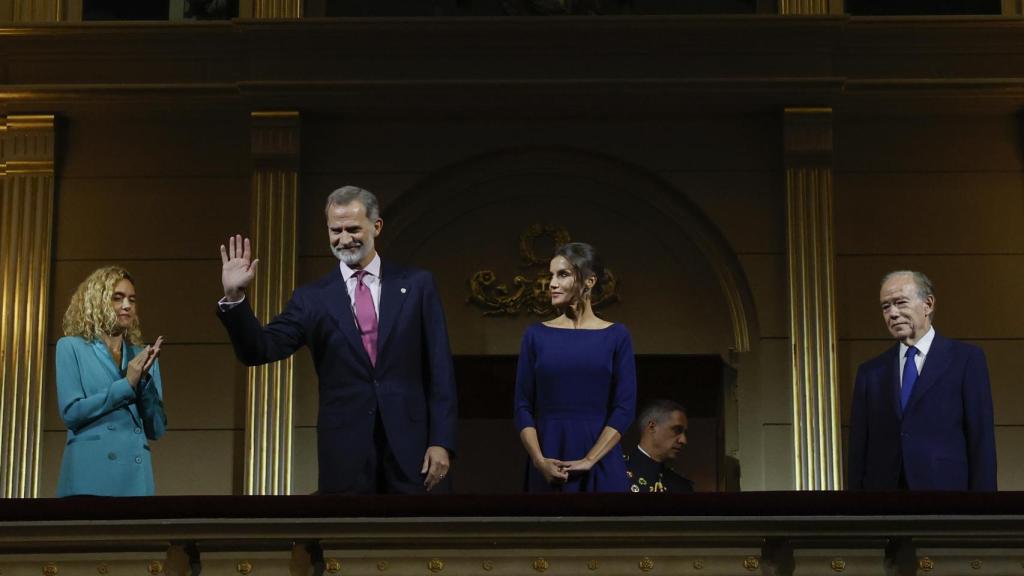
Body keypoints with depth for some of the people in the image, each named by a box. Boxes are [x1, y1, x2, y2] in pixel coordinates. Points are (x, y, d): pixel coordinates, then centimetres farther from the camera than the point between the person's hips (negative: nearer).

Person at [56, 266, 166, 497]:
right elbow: (70, 412, -7)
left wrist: (145, 381, -5)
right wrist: (127, 385, -7)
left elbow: (157, 429, 9)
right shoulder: (72, 347, 5)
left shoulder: (143, 356, 14)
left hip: (136, 477, 3)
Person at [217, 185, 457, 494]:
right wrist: (234, 297, -16)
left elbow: (439, 369, 4)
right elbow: (260, 350, -1)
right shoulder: (313, 298, 7)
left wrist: (441, 441, -3)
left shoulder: (416, 284, 6)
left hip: (408, 445, 0)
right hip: (344, 450, 1)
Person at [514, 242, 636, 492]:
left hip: (600, 467, -1)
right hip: (548, 468, 1)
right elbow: (523, 407, 3)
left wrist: (590, 460, -13)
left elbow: (624, 407, -4)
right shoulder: (536, 335, 5)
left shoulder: (616, 336, 1)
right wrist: (539, 460, -11)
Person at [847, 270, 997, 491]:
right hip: (882, 485, 3)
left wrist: (983, 487, -8)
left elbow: (982, 440, -1)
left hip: (943, 483, -3)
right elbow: (858, 450, 9)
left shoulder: (966, 359, 3)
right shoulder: (871, 373, 12)